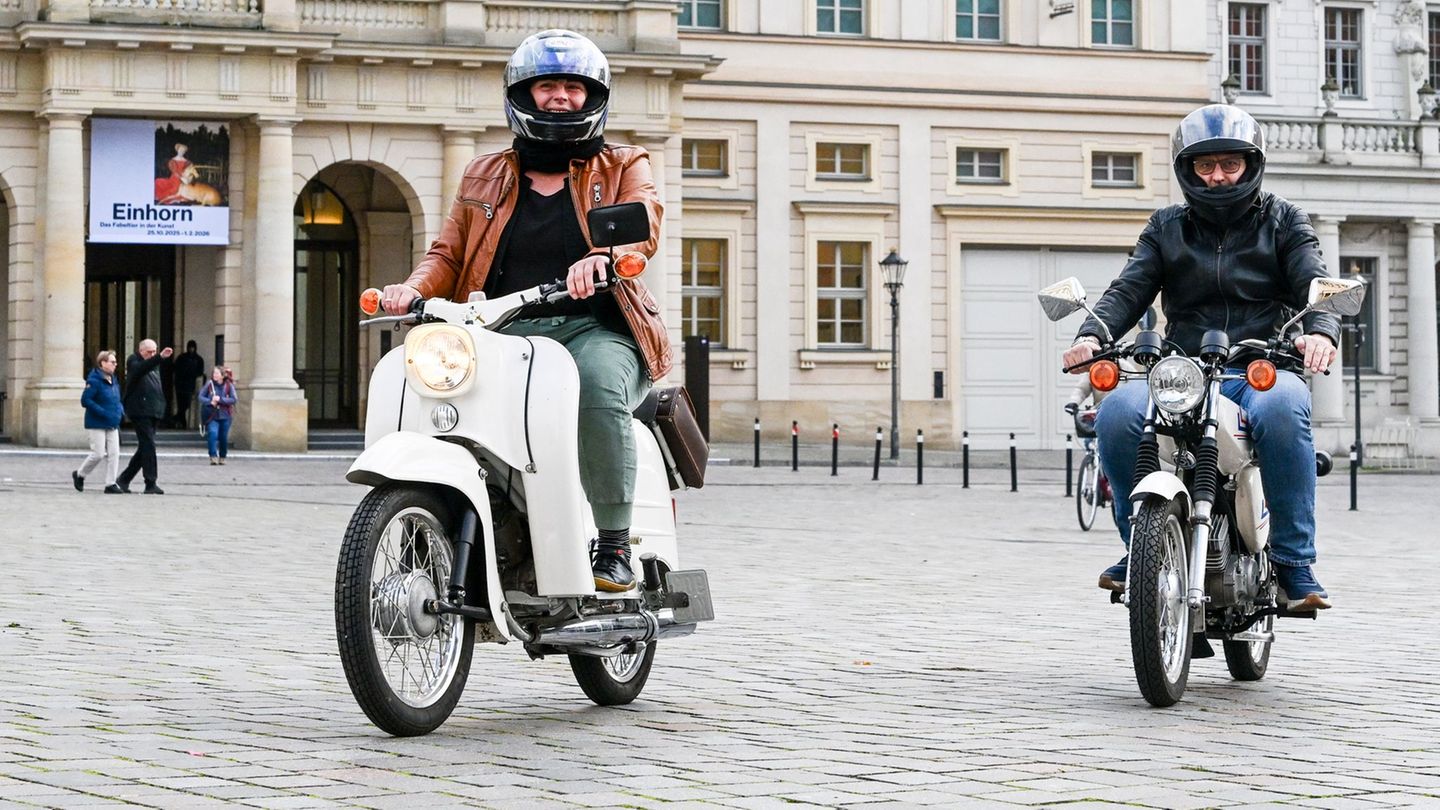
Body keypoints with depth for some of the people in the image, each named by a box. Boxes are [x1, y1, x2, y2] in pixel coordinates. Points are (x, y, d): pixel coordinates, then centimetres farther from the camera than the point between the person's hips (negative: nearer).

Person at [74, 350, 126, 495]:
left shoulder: (114, 380, 11)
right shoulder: (94, 381, -14)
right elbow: (85, 400, -19)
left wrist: (120, 410, 4)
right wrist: (103, 412, -23)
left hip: (112, 424, 7)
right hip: (97, 424, -7)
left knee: (114, 453, 0)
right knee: (98, 454, -6)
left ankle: (110, 484, 4)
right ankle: (79, 475, 18)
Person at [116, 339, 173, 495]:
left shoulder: (154, 364, 20)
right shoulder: (134, 362, -5)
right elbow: (141, 368, -29)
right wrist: (160, 358, -43)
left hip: (153, 412, 9)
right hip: (140, 411, -8)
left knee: (144, 447, 10)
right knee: (148, 446, -13)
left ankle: (124, 480, 20)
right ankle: (150, 484, -14)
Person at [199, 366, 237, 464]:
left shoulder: (229, 386, -2)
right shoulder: (209, 384, -2)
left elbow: (233, 399, -9)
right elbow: (201, 397, 0)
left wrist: (220, 399, -20)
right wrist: (210, 401, -18)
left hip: (225, 415, 1)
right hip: (212, 415, -1)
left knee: (223, 437, 7)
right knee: (212, 433, -20)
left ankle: (222, 457, 26)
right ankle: (213, 456, -14)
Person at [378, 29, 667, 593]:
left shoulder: (623, 168, 14)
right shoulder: (485, 176, 23)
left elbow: (643, 225, -7)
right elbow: (449, 253, 16)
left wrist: (601, 256, -32)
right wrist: (415, 289, -8)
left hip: (594, 329, -3)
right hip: (504, 334, 3)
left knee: (599, 385, -38)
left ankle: (615, 547, -29)